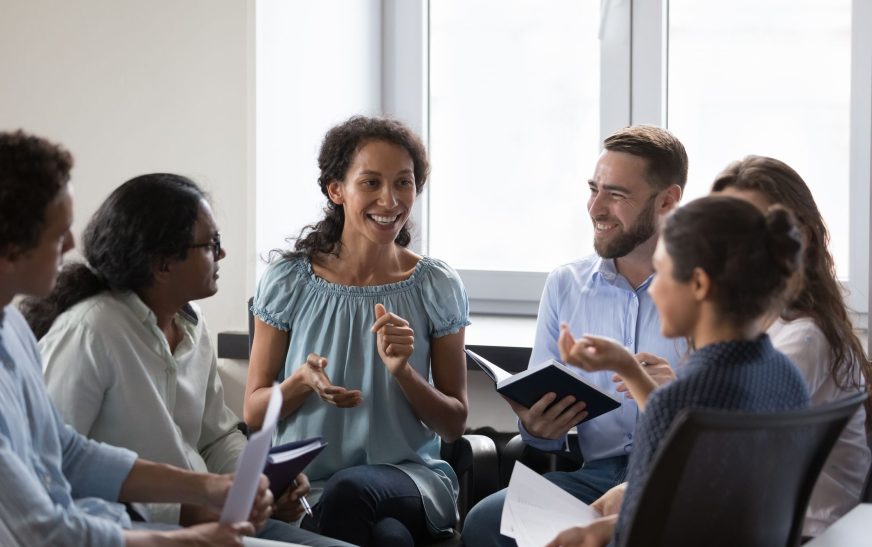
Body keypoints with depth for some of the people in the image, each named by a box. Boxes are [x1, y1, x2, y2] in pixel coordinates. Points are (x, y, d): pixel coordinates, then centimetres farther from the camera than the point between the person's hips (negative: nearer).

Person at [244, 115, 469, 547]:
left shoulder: (437, 287, 2)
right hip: (306, 478, -1)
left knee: (350, 490, -37)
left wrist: (402, 371, -14)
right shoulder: (288, 282, 2)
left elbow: (454, 424, 5)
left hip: (408, 475, 1)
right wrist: (303, 382, -17)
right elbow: (254, 413, 5)